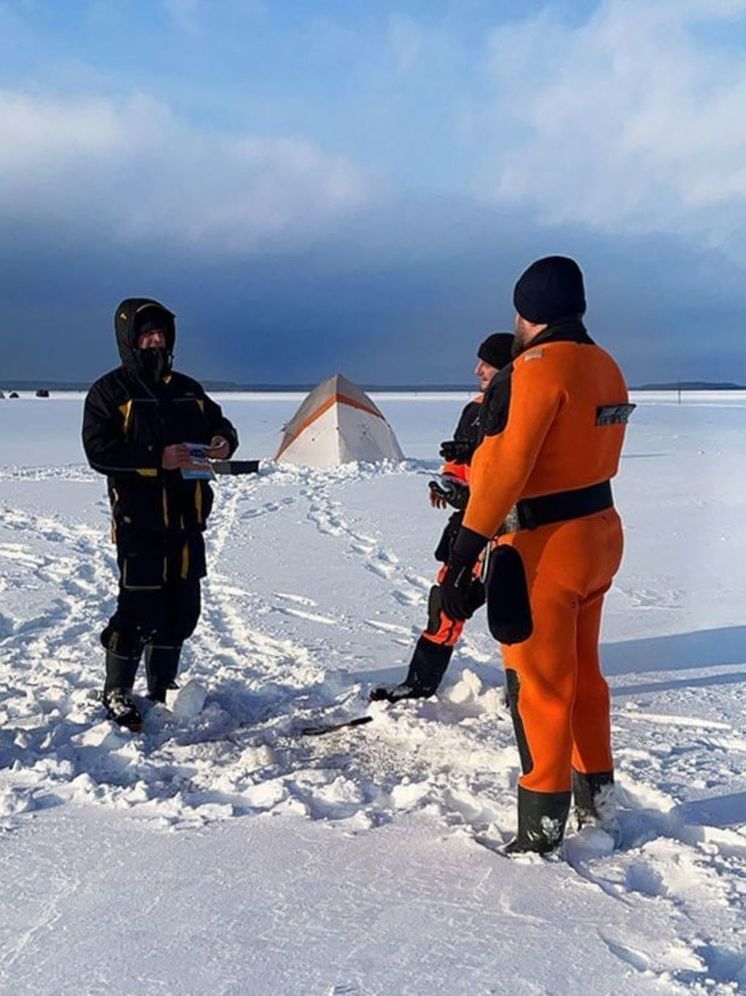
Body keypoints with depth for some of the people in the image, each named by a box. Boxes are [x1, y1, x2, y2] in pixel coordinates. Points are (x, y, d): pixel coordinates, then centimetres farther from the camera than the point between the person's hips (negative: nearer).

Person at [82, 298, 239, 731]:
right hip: (140, 523, -6)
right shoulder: (110, 391, -3)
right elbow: (99, 450, -13)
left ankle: (163, 687, 27)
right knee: (140, 611, -6)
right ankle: (117, 693, 13)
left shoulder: (187, 389, 15)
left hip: (187, 521, 6)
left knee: (182, 610, 12)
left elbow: (219, 422, 22)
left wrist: (224, 441, -3)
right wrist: (157, 459, -25)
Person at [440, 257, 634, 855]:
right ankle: (597, 800, 35)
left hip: (544, 545, -9)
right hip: (600, 531, 9)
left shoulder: (538, 366, -18)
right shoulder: (606, 366, 8)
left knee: (539, 687, 2)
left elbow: (504, 465, -25)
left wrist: (466, 549, -25)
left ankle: (542, 832, 12)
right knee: (583, 673, 21)